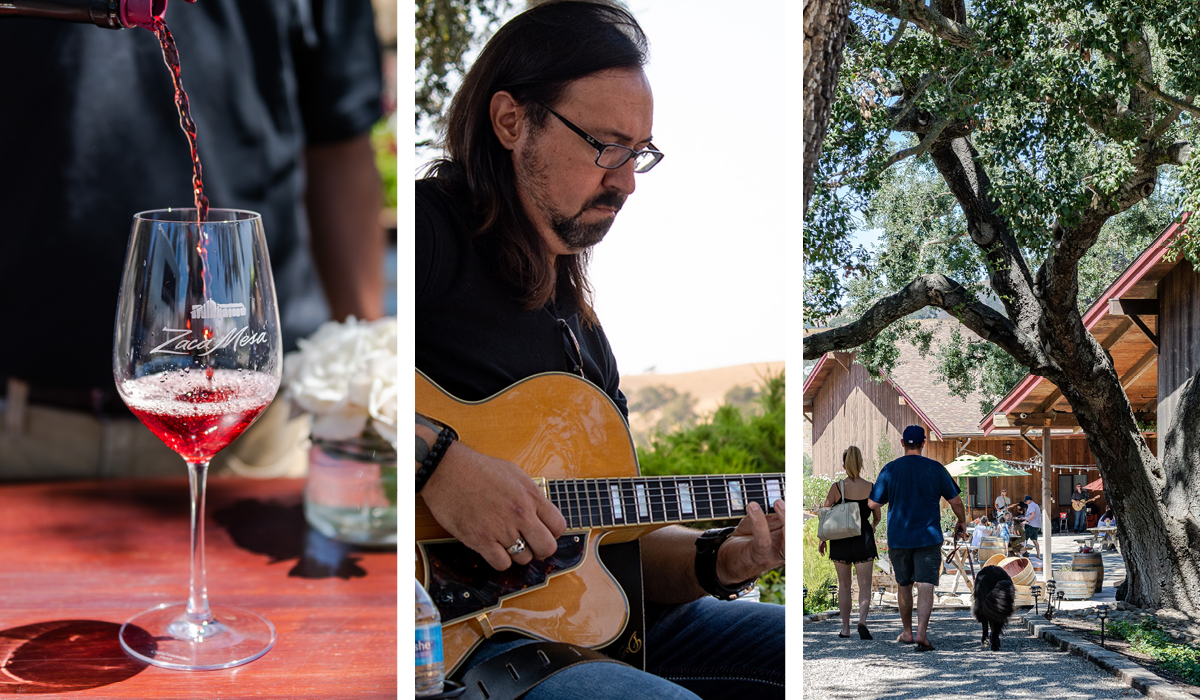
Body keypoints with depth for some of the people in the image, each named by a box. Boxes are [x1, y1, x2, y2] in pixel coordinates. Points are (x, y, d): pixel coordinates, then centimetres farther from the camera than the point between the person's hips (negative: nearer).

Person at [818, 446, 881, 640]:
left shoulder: (837, 488, -9)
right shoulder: (871, 488, -4)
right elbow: (877, 517, 7)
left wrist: (822, 540, 7)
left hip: (840, 541, 0)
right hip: (864, 539, 0)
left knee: (844, 585, 14)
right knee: (865, 585, 4)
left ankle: (845, 628, 17)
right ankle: (862, 620, -20)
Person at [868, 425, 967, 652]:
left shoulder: (889, 469, -4)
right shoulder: (935, 468, -4)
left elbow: (873, 503, 1)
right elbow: (955, 501, 1)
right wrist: (962, 522, 19)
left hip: (898, 538, 1)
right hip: (928, 537, -1)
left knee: (903, 585, 16)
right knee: (925, 585, -3)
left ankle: (907, 633, 25)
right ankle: (921, 633, -17)